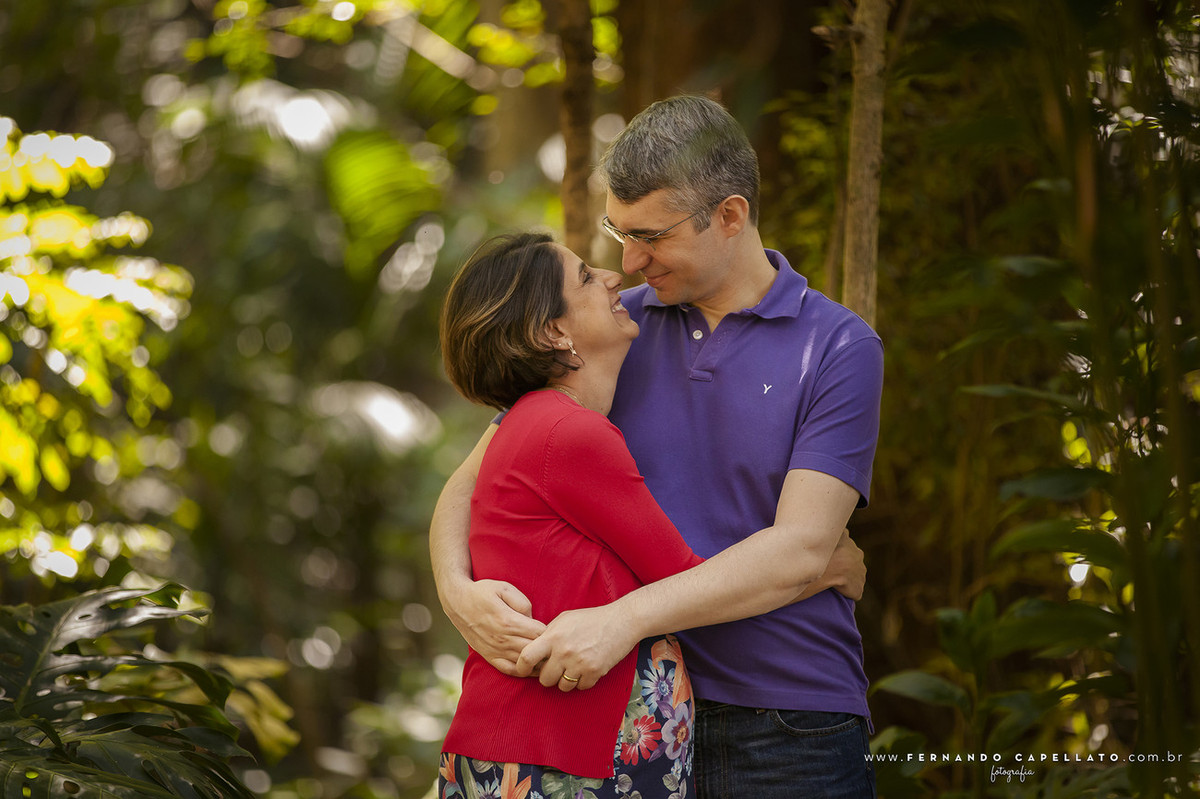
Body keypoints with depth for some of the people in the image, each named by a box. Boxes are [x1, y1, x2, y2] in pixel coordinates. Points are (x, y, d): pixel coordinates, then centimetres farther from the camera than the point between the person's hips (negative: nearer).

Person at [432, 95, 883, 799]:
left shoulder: (840, 349, -4)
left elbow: (800, 551, -14)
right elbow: (474, 481, 7)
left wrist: (625, 619, -23)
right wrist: (459, 590, -15)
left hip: (788, 741, -3)